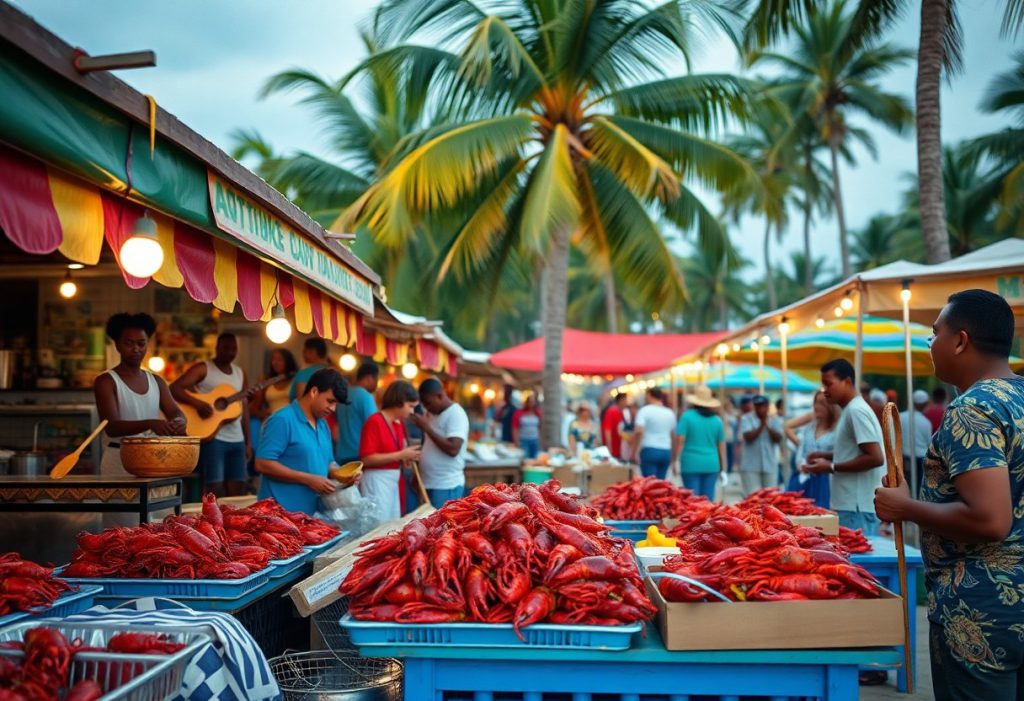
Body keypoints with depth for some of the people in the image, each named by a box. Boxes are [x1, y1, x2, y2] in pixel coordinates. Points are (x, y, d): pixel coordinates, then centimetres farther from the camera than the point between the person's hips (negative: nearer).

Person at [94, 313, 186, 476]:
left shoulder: (157, 382, 11)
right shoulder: (106, 382, -4)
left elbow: (175, 412, -1)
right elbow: (111, 427, -16)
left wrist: (179, 422, -26)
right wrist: (150, 424, -32)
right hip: (119, 465, -4)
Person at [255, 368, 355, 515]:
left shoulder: (323, 425, 14)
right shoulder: (282, 420, -12)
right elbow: (263, 464, -18)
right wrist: (308, 479, -19)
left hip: (313, 513, 8)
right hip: (282, 512, -8)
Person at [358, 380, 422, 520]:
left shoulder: (399, 424, 11)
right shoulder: (375, 421, -13)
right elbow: (366, 459, -19)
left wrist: (407, 456, 6)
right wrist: (401, 455, -19)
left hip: (394, 480, 8)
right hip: (377, 481, -8)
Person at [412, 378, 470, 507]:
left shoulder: (456, 414, -12)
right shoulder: (433, 414, 14)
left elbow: (453, 449, -24)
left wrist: (427, 428, -20)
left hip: (447, 487, -8)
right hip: (430, 484, 8)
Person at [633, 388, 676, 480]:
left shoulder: (645, 410, -3)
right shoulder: (670, 413, 14)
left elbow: (638, 431, -16)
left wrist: (634, 452, -10)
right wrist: (673, 458, 22)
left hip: (650, 451, -5)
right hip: (666, 452, 5)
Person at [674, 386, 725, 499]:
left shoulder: (687, 416, -4)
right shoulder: (717, 420, 7)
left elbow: (680, 440, -10)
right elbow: (721, 445, 11)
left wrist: (675, 460, -3)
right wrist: (722, 468, 17)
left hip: (691, 464, -3)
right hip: (711, 465, 3)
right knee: (708, 498, 6)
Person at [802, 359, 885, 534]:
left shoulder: (856, 411, -14)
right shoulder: (851, 409, 15)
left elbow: (876, 458, -20)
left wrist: (832, 467, -15)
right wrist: (826, 455, 13)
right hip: (849, 504, 9)